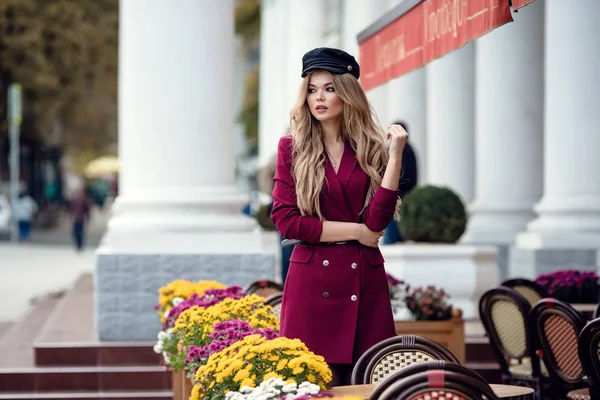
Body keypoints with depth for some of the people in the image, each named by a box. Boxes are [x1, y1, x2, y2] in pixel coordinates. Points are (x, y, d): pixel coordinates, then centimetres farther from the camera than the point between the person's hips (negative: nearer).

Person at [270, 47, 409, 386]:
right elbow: (286, 220, -6)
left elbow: (377, 221, -8)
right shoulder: (292, 148, 3)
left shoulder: (372, 149, 6)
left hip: (365, 283, 1)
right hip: (312, 282, -1)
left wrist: (395, 155, -12)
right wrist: (355, 231, -7)